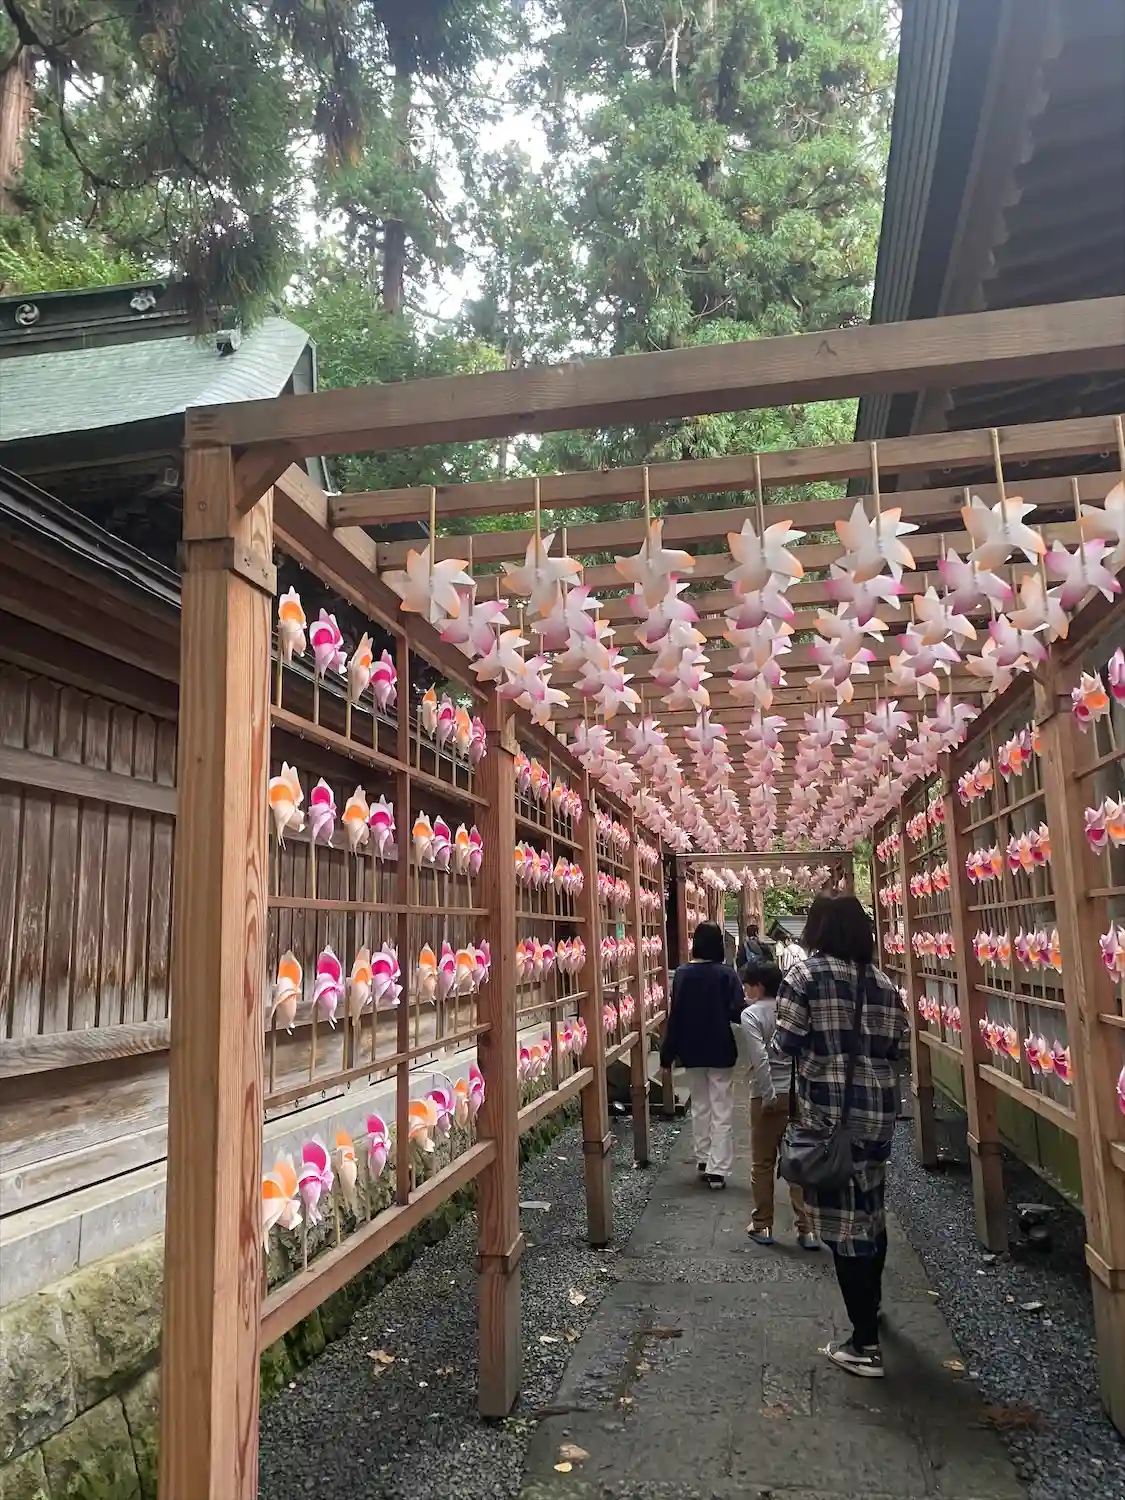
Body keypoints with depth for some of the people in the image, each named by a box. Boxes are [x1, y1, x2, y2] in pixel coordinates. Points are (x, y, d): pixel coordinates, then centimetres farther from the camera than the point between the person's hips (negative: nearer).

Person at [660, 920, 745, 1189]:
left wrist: (668, 1053, 1)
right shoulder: (726, 974, -11)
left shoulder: (682, 974, -5)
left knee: (699, 1107, 18)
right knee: (721, 1111, 4)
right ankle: (717, 1169, 2)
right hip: (721, 1051, -2)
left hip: (692, 1052, 3)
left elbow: (675, 1016, -4)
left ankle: (703, 1160, 25)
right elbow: (737, 1013, -17)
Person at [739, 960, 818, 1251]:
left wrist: (768, 1095, -15)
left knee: (763, 1163, 9)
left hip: (768, 1095, -4)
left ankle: (762, 1226, 19)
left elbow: (759, 1058, -19)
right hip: (798, 1092, 4)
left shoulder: (751, 1014, -10)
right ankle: (807, 1229, 9)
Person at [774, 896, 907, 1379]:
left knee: (842, 1217, 1)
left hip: (829, 1109, -6)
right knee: (871, 1206, 23)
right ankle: (871, 1301, 44)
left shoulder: (805, 974, -9)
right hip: (878, 1108, 6)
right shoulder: (883, 982, 5)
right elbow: (894, 1049, 8)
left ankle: (865, 1344, 6)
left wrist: (818, 1041, 9)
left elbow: (787, 1043, -12)